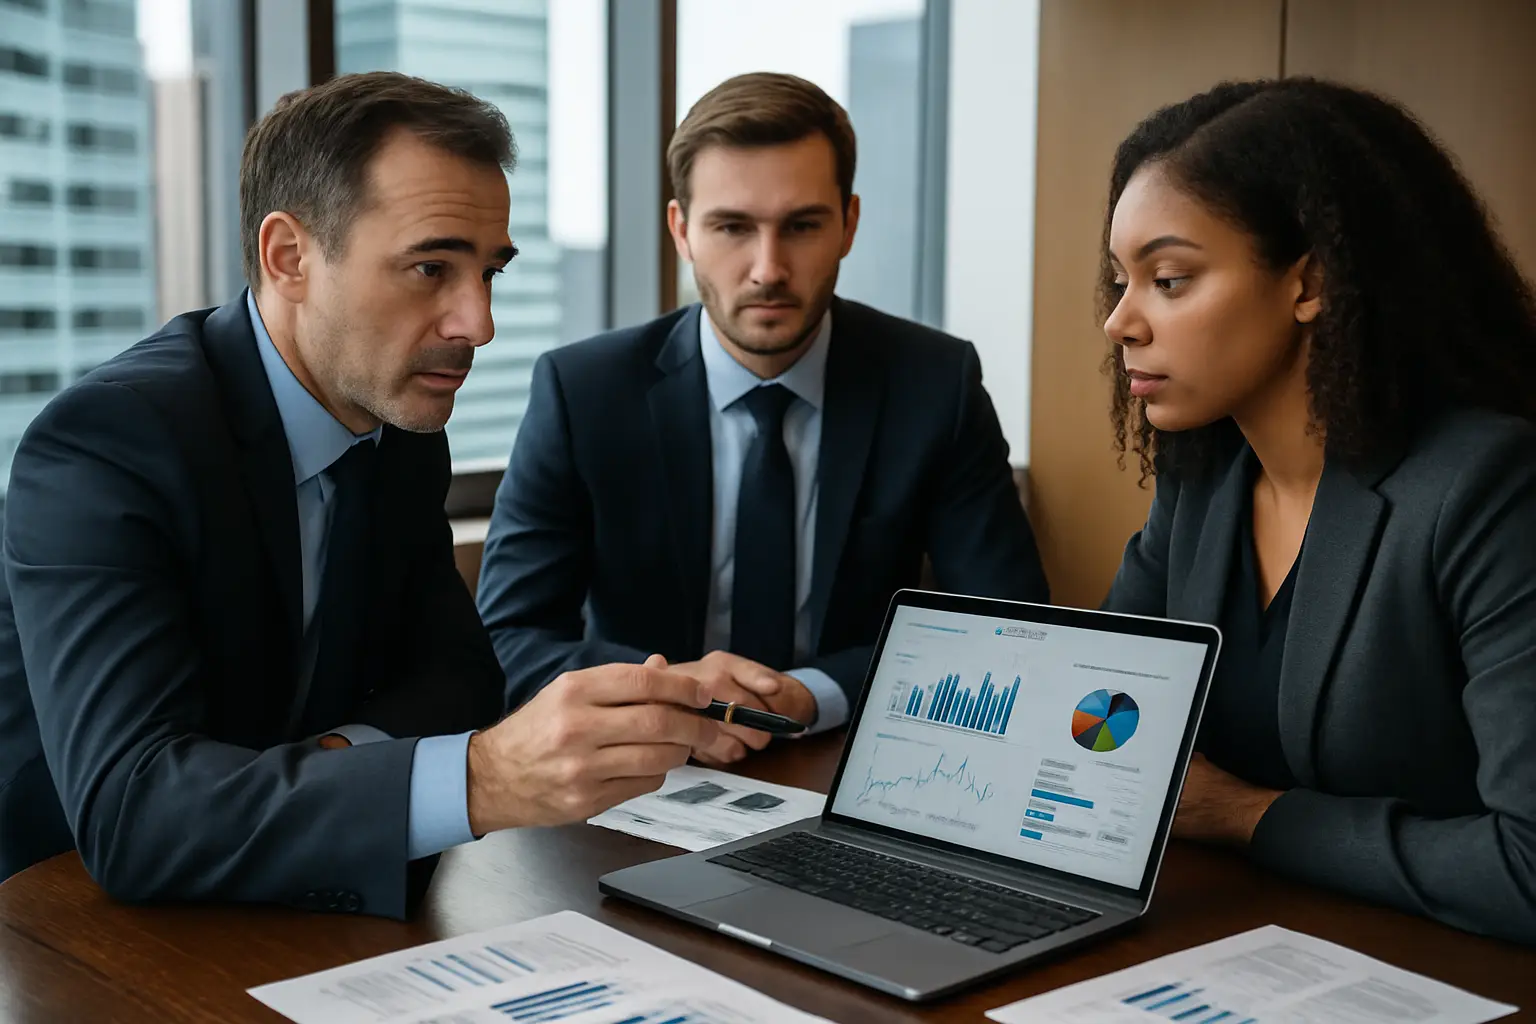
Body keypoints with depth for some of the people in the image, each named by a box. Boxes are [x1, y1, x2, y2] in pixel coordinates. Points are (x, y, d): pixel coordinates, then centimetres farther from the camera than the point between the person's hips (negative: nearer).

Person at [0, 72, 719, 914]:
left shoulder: (403, 430, 1)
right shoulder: (99, 448, -22)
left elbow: (457, 675, 4)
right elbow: (124, 808, -33)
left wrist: (341, 753, -20)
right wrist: (481, 780, -45)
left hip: (286, 923, 6)